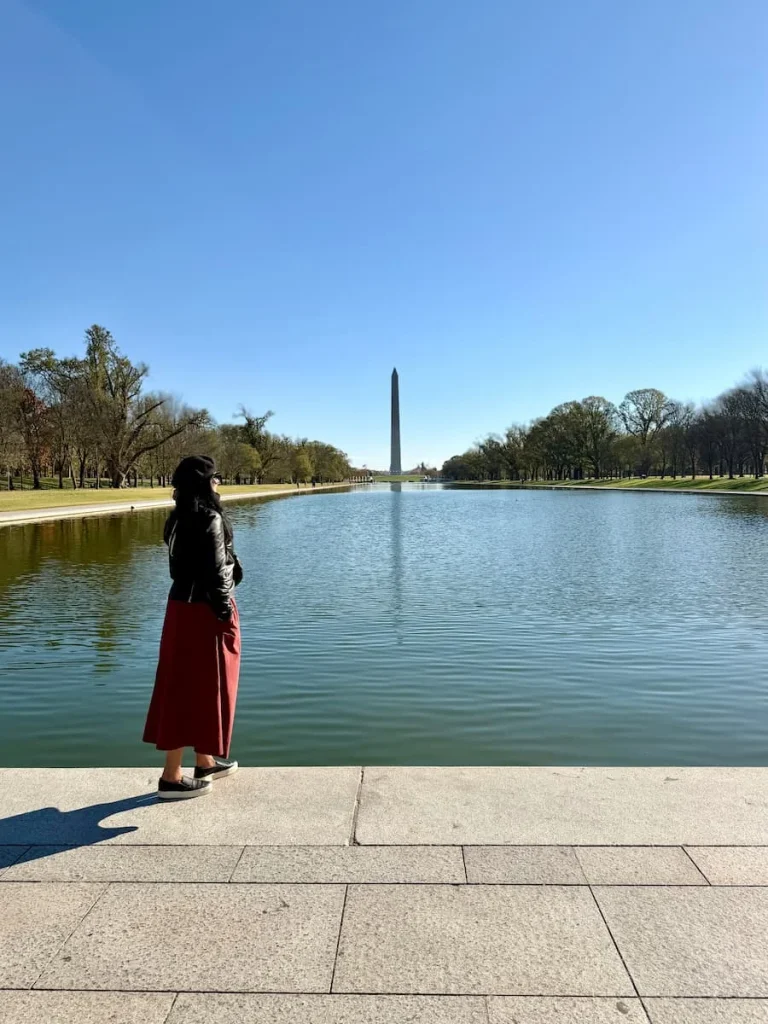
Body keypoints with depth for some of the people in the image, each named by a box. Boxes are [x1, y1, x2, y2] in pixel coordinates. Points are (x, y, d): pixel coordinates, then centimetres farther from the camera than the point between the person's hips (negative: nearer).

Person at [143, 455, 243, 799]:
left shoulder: (181, 518, 9)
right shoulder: (210, 519, -18)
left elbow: (190, 566, 12)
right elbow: (214, 572, -20)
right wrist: (225, 614, -14)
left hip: (183, 605, 9)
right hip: (204, 610, -9)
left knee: (186, 686, 16)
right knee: (196, 688, -1)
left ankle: (205, 761, 32)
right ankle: (172, 777, 8)